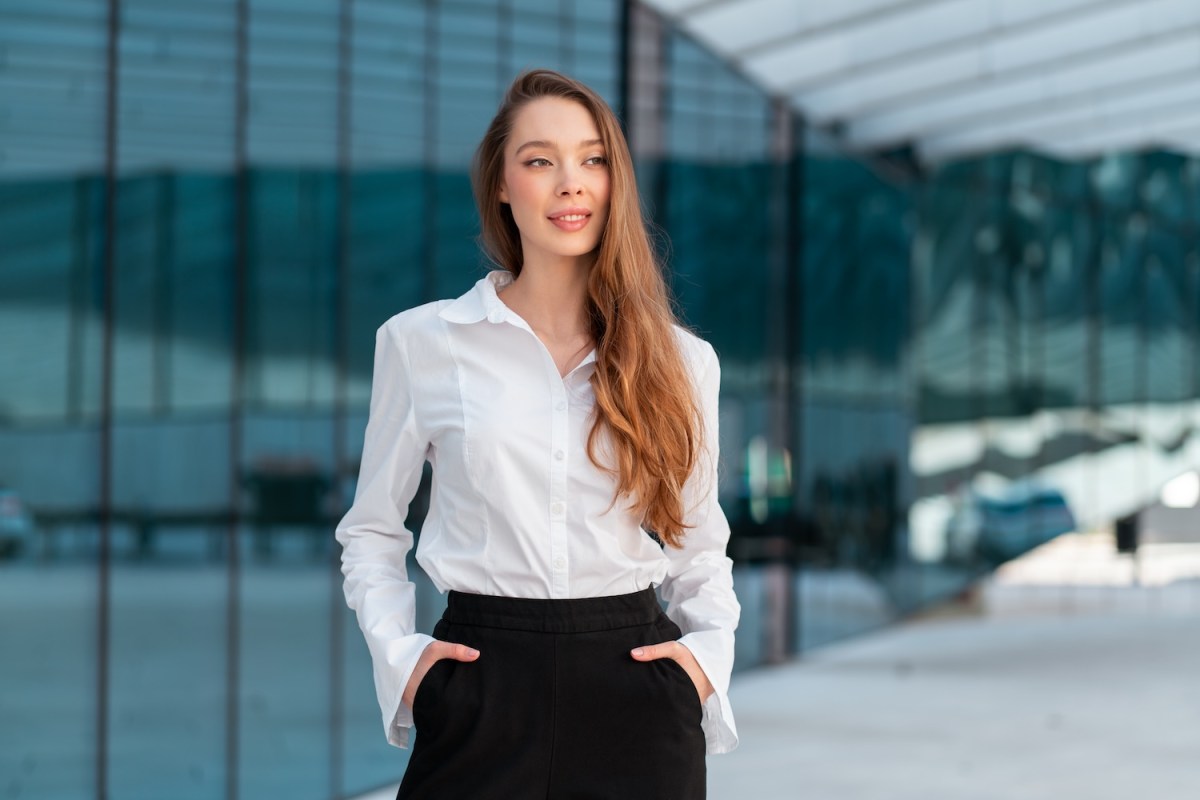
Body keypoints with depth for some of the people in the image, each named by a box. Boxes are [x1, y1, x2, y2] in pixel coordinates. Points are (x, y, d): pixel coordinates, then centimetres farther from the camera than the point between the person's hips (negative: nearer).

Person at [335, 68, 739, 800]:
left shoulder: (682, 361, 6)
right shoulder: (421, 342, 2)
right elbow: (371, 531, 10)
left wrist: (711, 649, -1)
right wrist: (396, 649, -4)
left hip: (634, 688, 1)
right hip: (482, 699, -1)